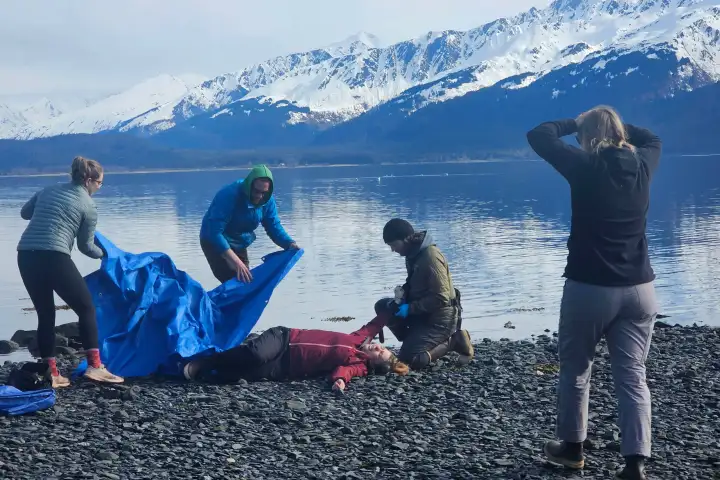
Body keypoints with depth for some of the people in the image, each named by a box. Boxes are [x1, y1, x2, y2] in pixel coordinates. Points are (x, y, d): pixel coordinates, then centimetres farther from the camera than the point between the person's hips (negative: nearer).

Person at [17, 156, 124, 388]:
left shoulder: (48, 190, 19)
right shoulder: (88, 206, 5)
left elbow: (25, 212, 31)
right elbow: (86, 246, 9)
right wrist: (102, 253, 29)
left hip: (26, 256, 6)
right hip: (54, 258, -6)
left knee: (45, 314, 14)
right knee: (86, 307, 8)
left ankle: (51, 374, 11)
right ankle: (94, 366, 1)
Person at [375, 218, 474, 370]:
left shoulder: (431, 256, -23)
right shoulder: (413, 253, 5)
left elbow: (441, 298, -25)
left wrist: (409, 309, -21)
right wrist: (402, 293, 0)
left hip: (439, 318, -9)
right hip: (422, 312, 9)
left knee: (407, 359, -16)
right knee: (383, 307, 4)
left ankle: (453, 341, -2)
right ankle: (415, 341, 4)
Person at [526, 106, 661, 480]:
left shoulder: (585, 167, -10)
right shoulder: (642, 166, 4)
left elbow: (538, 136, -3)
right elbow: (652, 139, 28)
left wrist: (577, 122, 9)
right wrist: (615, 123, 23)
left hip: (590, 287, -4)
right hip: (639, 288, 4)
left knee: (575, 369, 15)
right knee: (633, 376, 4)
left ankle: (572, 447, 27)